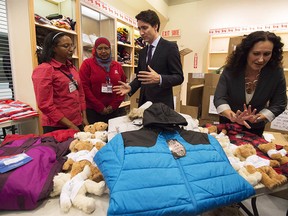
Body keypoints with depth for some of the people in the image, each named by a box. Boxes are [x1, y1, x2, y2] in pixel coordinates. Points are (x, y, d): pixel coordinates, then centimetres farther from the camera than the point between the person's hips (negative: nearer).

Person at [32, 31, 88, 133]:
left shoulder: (71, 67, 9)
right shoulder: (44, 70, -11)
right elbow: (45, 105, -16)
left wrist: (84, 117, 5)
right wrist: (70, 125, -15)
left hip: (77, 124, 7)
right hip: (56, 127, -6)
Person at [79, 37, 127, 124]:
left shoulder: (117, 65, 10)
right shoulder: (87, 63, -1)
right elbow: (84, 87, -8)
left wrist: (113, 106, -2)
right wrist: (100, 108, -10)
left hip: (113, 111, 4)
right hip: (92, 111, -3)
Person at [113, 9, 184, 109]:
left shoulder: (170, 47, -7)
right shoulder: (142, 52, 13)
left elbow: (179, 77, -11)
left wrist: (159, 79, -28)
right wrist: (130, 87, -4)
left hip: (162, 104, -6)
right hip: (144, 102, 6)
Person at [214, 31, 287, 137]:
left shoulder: (276, 72, -19)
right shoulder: (230, 69, -22)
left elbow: (279, 105, -14)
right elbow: (219, 98, -26)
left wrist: (256, 118, -32)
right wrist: (233, 116, -45)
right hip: (228, 123, 0)